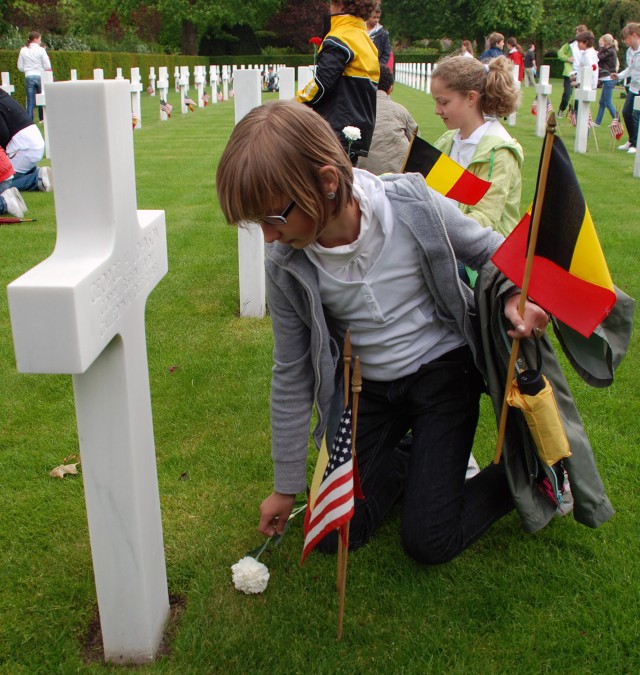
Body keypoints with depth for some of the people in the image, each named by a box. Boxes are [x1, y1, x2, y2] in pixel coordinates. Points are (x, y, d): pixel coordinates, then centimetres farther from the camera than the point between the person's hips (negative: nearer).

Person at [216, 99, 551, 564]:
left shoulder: (412, 205, -23)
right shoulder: (286, 265, -15)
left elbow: (490, 250, -3)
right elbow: (292, 377, -4)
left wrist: (516, 295, -28)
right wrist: (286, 488, 3)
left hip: (444, 370, -3)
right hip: (370, 387, 3)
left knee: (430, 542, -6)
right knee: (334, 534, 1)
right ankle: (406, 461, 24)